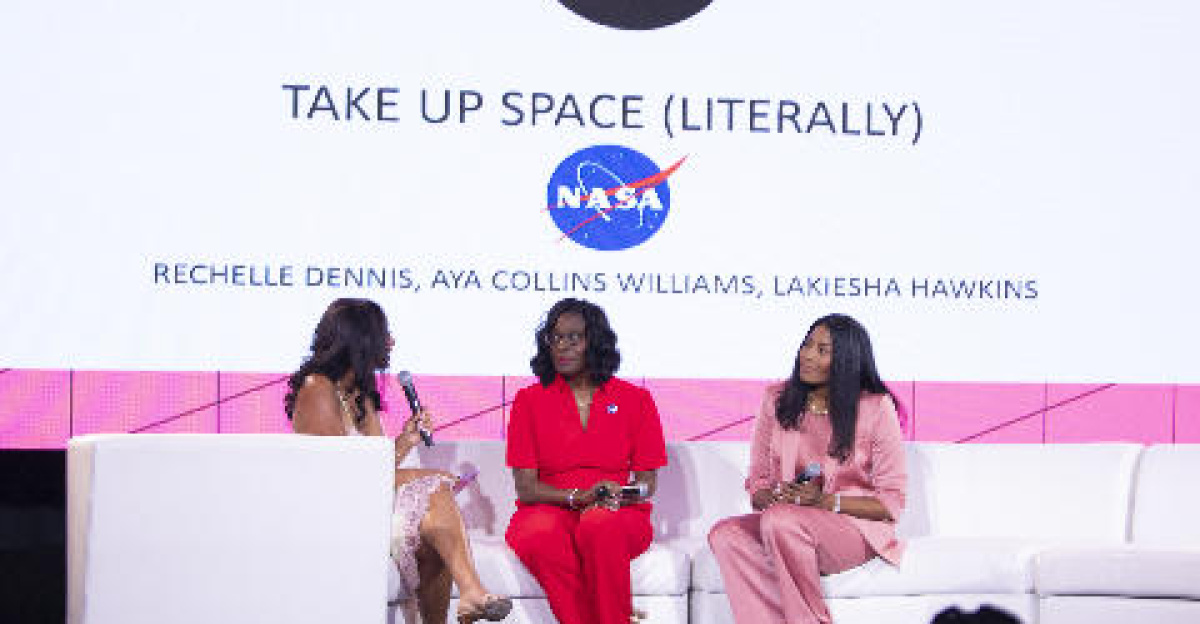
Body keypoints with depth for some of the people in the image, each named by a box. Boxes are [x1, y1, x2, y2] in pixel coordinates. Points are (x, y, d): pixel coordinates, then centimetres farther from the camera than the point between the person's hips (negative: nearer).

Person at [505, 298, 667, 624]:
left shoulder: (635, 400, 11)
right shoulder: (529, 400, 10)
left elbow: (646, 481, 9)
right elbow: (526, 488, 2)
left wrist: (618, 497, -15)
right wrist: (580, 497, -15)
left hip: (618, 515, 0)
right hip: (548, 511, 0)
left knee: (599, 527, -37)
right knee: (542, 539, -36)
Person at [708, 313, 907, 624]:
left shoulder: (876, 408, -5)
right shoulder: (777, 399, 8)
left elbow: (892, 502, -4)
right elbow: (757, 481, 11)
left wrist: (824, 501, -17)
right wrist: (774, 498, -14)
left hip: (857, 527, -4)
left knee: (780, 521, -35)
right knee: (725, 534, -26)